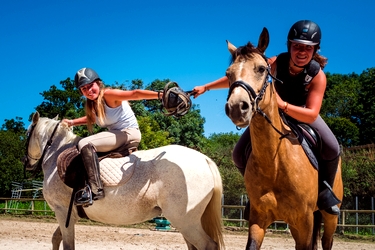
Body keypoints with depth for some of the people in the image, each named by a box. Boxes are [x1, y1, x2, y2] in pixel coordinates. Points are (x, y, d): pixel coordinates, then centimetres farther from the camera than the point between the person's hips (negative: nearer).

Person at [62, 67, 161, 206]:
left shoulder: (108, 95, -13)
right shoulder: (92, 104, 11)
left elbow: (135, 94, -25)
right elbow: (91, 118, 34)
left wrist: (160, 94, -36)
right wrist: (72, 123, 23)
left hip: (129, 133, -10)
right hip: (116, 135, 10)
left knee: (85, 144, -25)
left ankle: (96, 189, -28)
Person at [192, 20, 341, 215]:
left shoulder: (318, 75, -31)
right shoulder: (275, 63, -29)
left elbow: (311, 115, -35)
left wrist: (283, 105, -52)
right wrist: (206, 87, -14)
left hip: (303, 114, -1)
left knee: (332, 149, -24)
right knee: (240, 155, -12)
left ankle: (325, 190, 3)